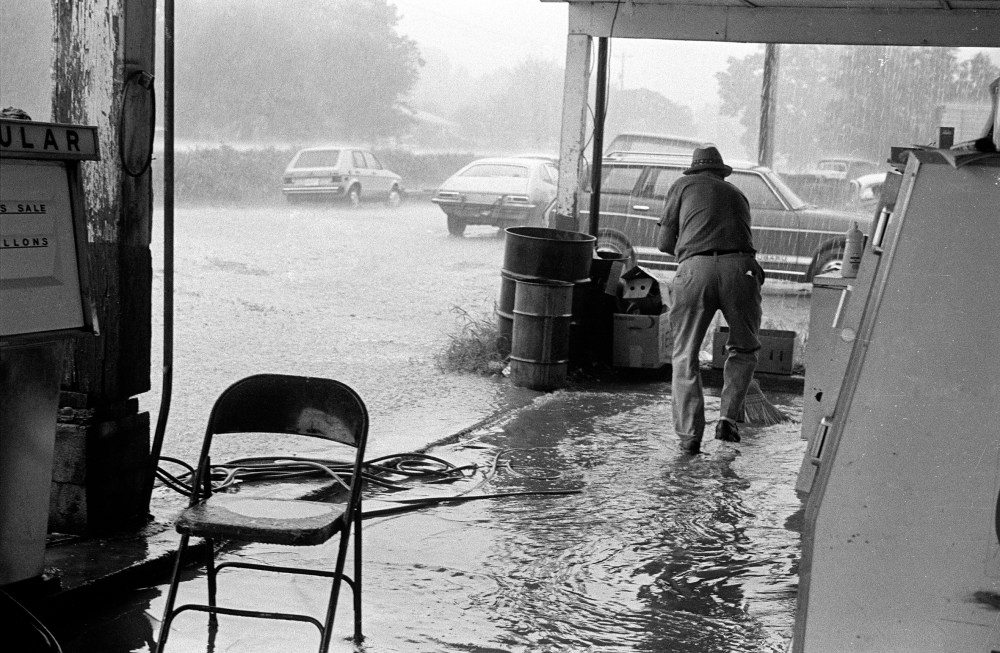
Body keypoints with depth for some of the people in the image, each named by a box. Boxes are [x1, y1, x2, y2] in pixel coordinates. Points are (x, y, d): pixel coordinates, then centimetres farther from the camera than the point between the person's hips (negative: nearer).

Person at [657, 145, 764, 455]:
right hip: (740, 267, 2)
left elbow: (664, 242, 17)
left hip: (695, 269, -2)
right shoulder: (737, 194, 30)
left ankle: (689, 433, 2)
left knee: (685, 355, 10)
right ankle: (728, 417, 9)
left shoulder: (683, 185, 21)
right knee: (743, 348, 22)